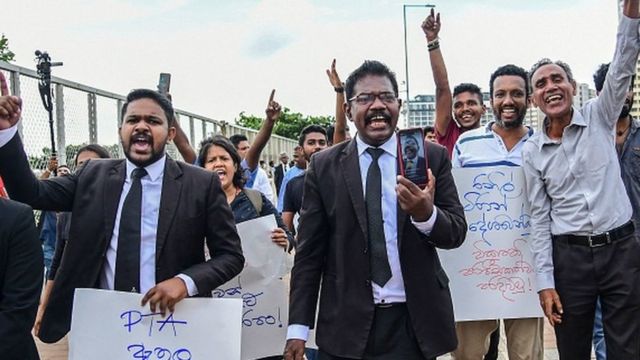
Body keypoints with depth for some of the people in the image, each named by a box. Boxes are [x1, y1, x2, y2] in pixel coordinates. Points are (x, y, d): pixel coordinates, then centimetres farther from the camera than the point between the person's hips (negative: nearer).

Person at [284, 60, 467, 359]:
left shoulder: (432, 157, -1)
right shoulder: (323, 166, -1)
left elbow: (457, 232, -2)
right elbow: (309, 251, -1)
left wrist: (427, 213, -23)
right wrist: (298, 328, -4)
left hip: (414, 322, 1)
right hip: (345, 325, 0)